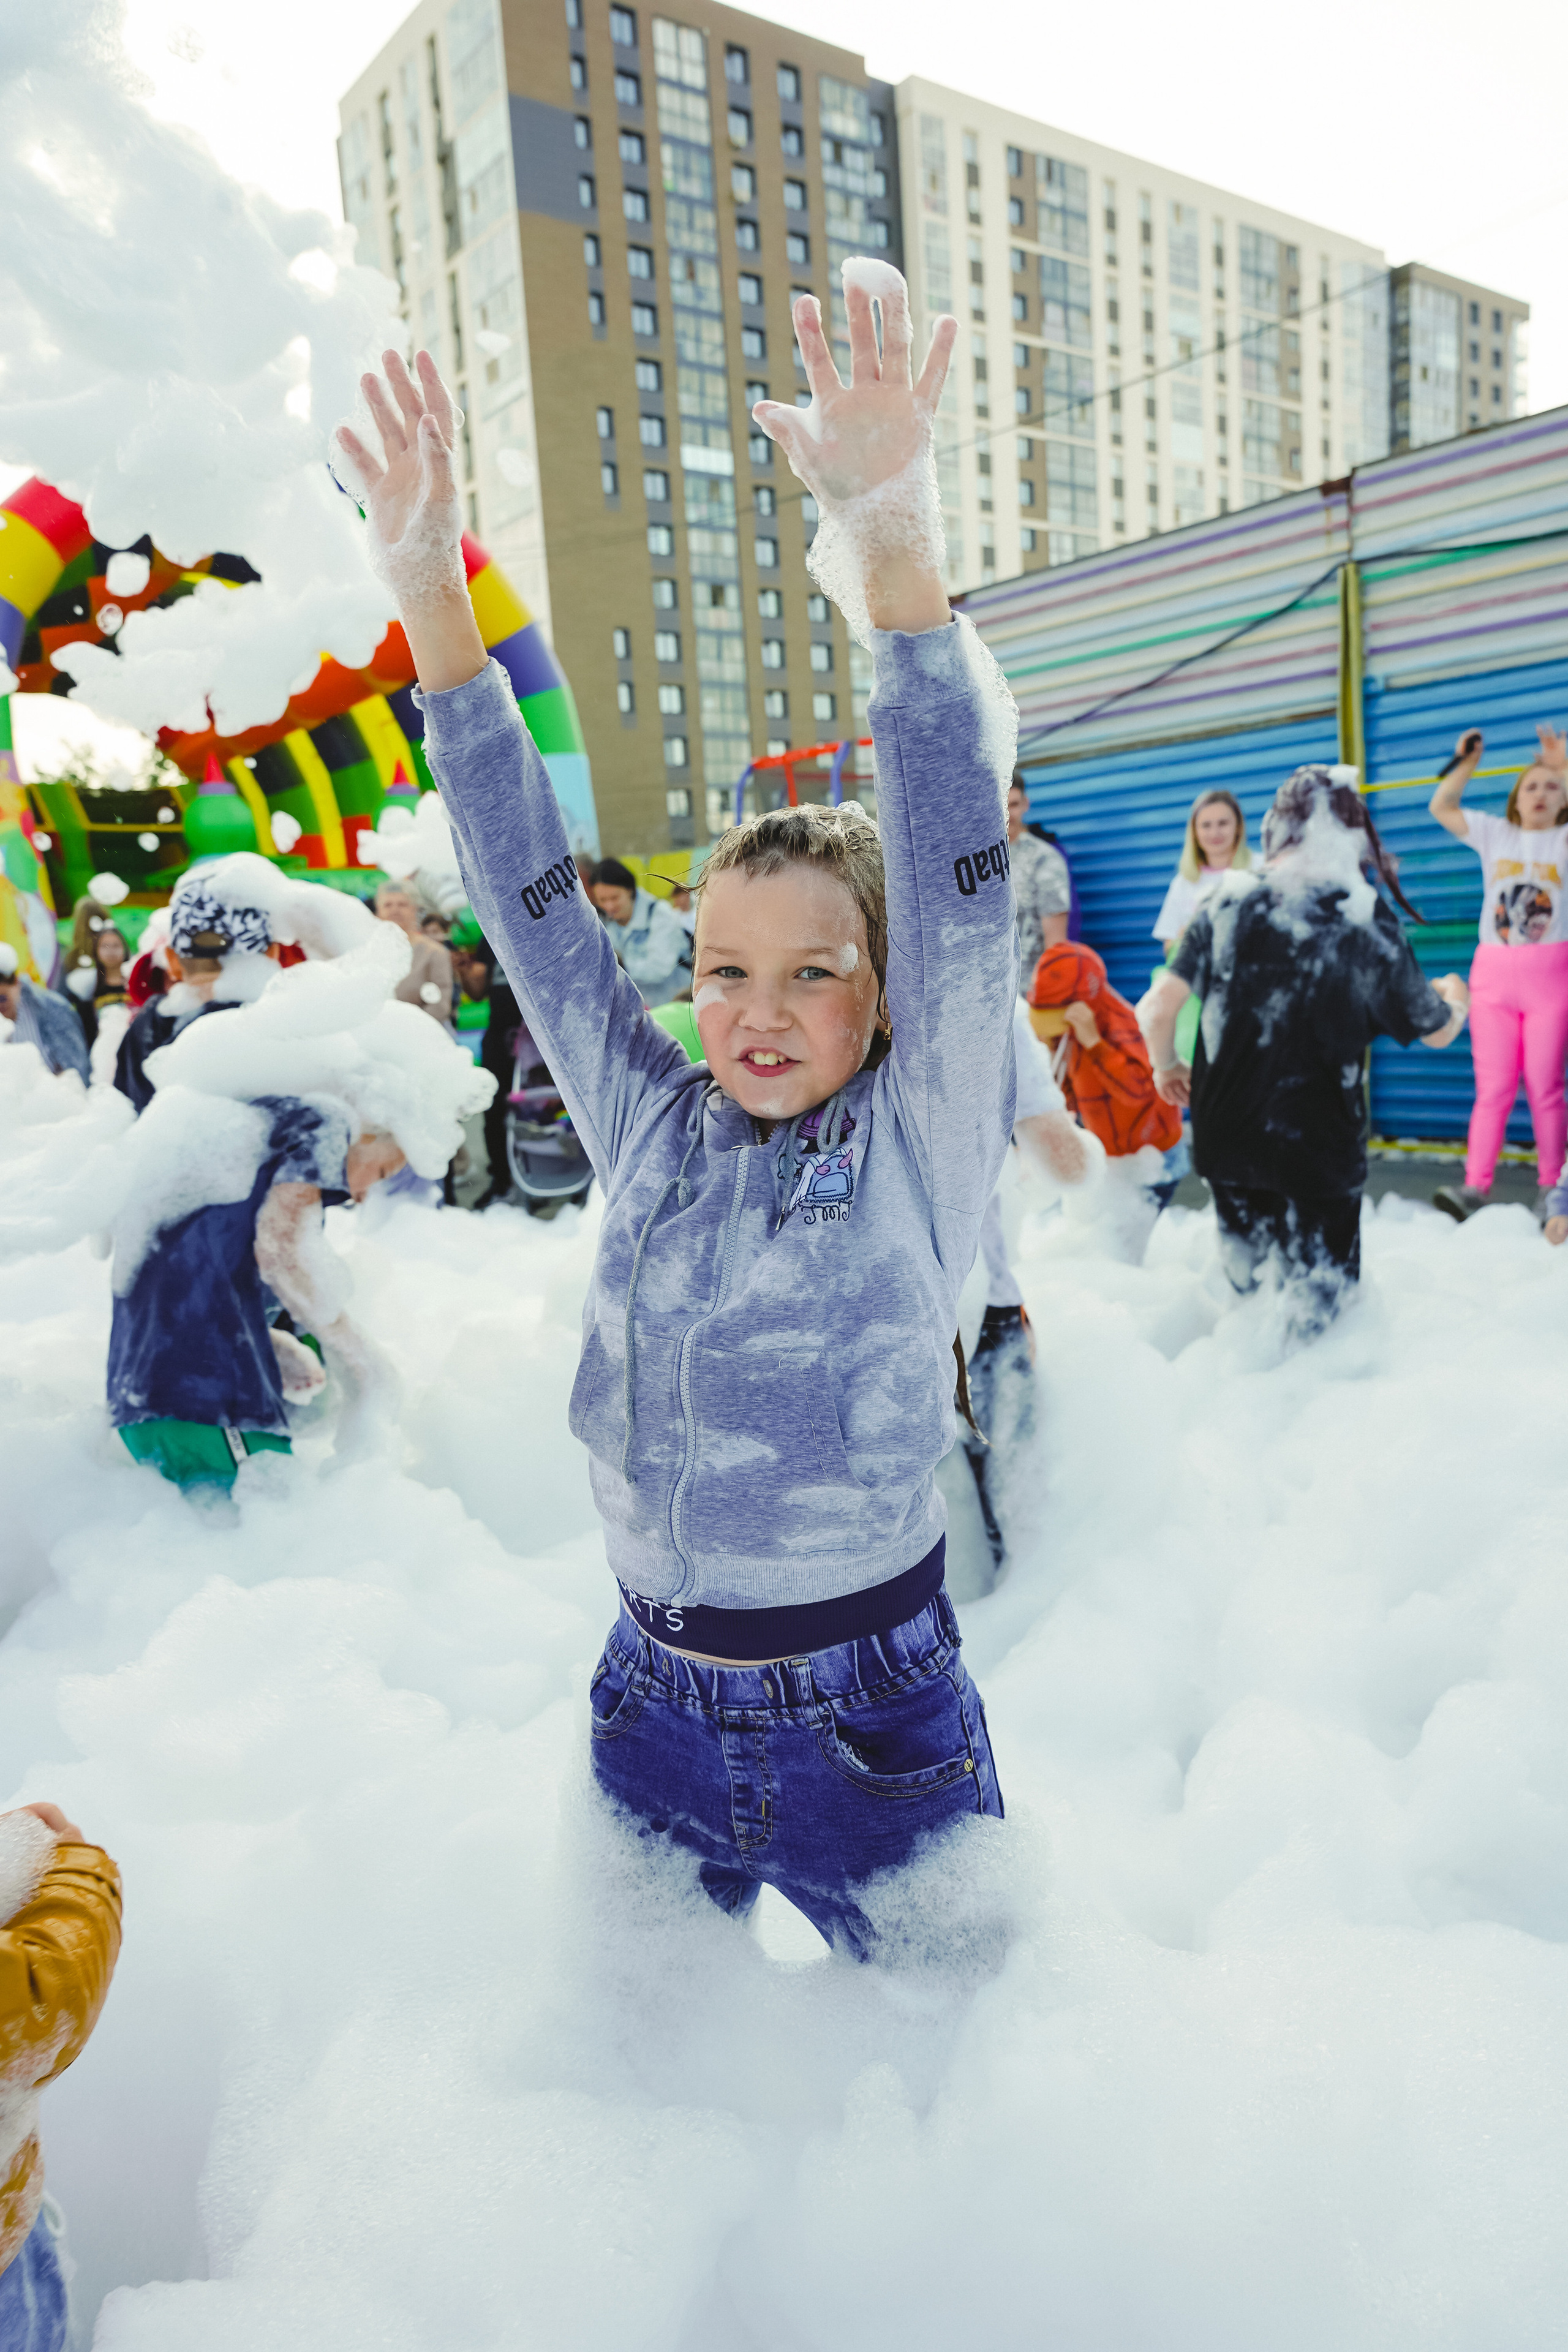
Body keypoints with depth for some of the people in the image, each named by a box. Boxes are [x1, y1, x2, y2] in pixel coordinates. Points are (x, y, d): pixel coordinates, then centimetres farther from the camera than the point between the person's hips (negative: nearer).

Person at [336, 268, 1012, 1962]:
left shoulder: (921, 1141, -10)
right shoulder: (647, 1126, -1)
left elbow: (954, 869, -22)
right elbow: (529, 890, -3)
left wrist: (893, 535, -32)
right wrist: (426, 586, -9)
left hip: (871, 1711, -3)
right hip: (652, 1698, 4)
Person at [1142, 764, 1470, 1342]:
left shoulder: (1227, 905, -5)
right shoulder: (1368, 922, -9)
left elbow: (1157, 1007, -10)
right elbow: (1438, 1031, 3)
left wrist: (1165, 1067, 11)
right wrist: (1453, 995, 27)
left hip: (1227, 1140, 3)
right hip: (1320, 1148, -3)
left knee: (1242, 1284, 24)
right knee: (1318, 1296, 13)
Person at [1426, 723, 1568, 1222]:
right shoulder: (1495, 835, 13)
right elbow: (1441, 808, 12)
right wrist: (1466, 763, 2)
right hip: (1493, 973, 2)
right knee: (1492, 1087, -1)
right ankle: (1475, 1186, -4)